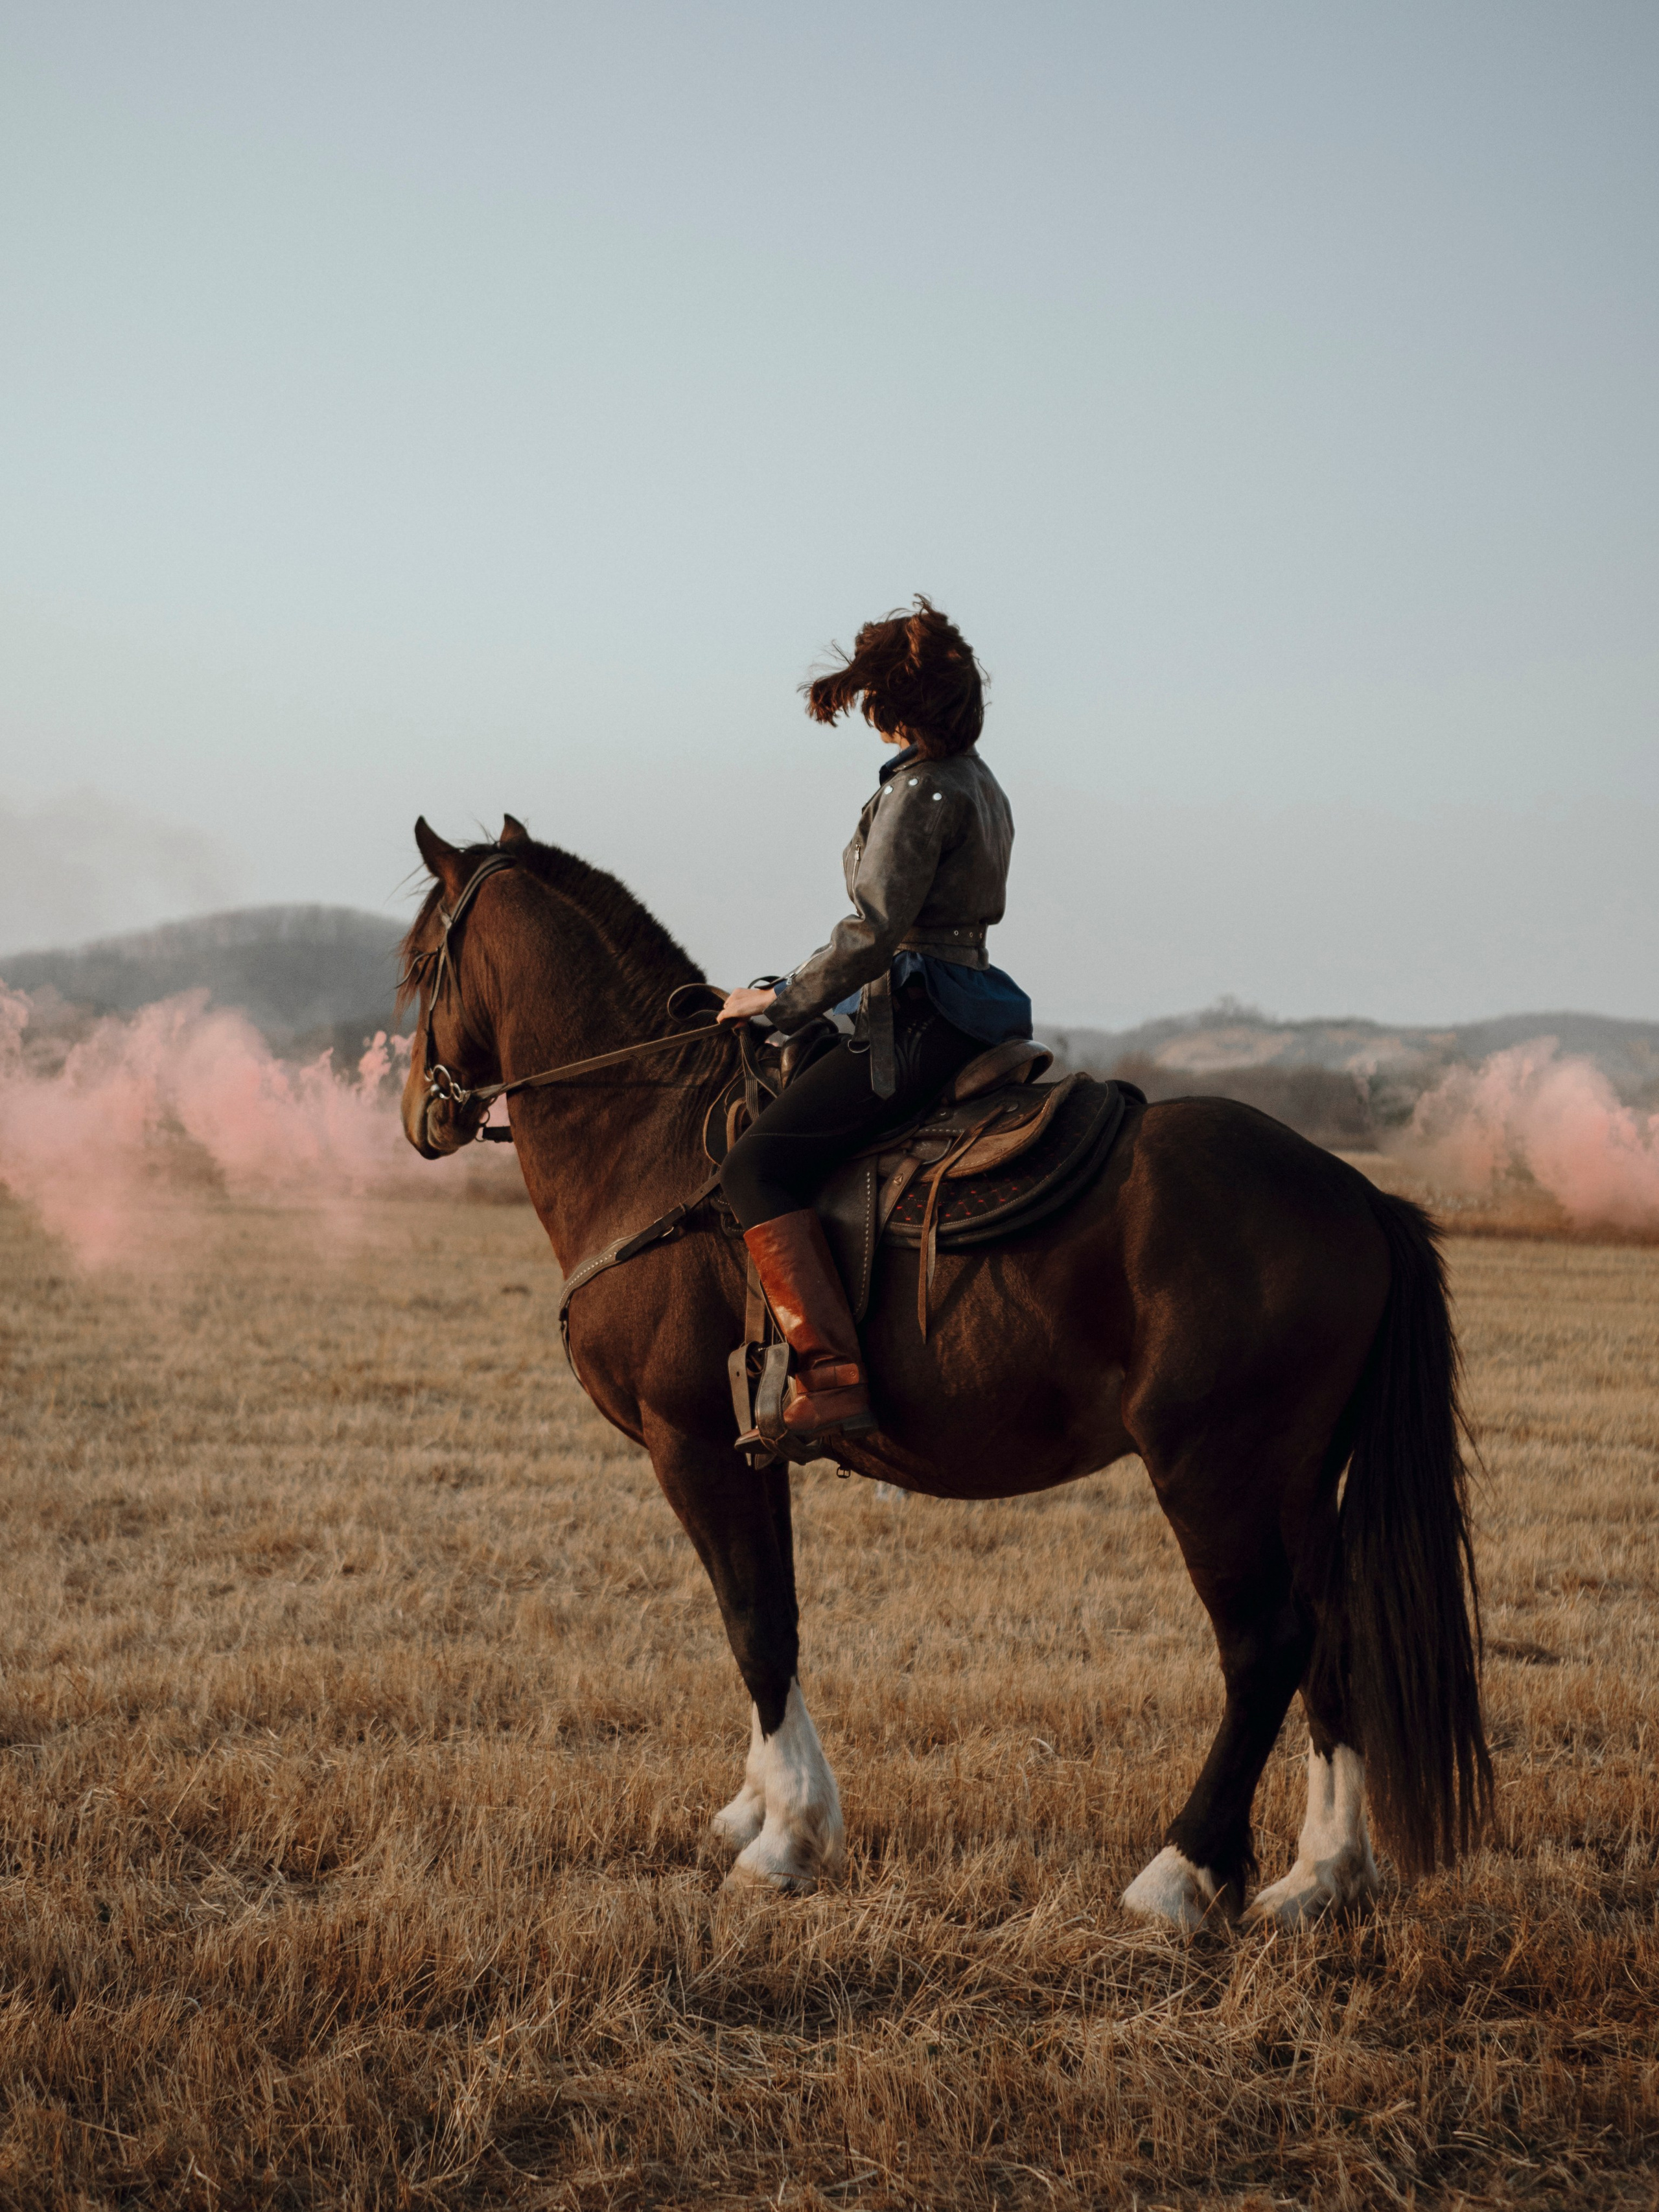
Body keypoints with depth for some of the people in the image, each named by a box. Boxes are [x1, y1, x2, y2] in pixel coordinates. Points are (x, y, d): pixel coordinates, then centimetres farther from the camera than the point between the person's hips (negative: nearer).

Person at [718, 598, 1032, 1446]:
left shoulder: (920, 790, -15)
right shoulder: (976, 782, 16)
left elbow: (874, 932, -21)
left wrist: (781, 1002, -9)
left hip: (917, 1024, -11)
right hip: (968, 1007, 11)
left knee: (755, 1164, -18)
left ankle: (831, 1375, -30)